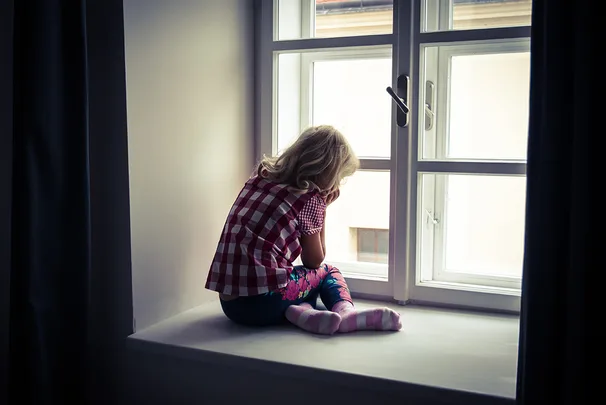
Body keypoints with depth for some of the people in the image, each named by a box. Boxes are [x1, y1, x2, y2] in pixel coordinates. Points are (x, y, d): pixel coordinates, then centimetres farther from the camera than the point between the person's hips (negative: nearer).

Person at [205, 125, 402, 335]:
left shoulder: (260, 177, 13)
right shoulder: (310, 198, -4)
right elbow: (314, 261, 9)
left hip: (229, 303, 6)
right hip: (263, 303, -6)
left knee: (299, 275, 28)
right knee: (328, 272, 20)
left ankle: (301, 310, -2)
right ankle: (346, 311, -8)